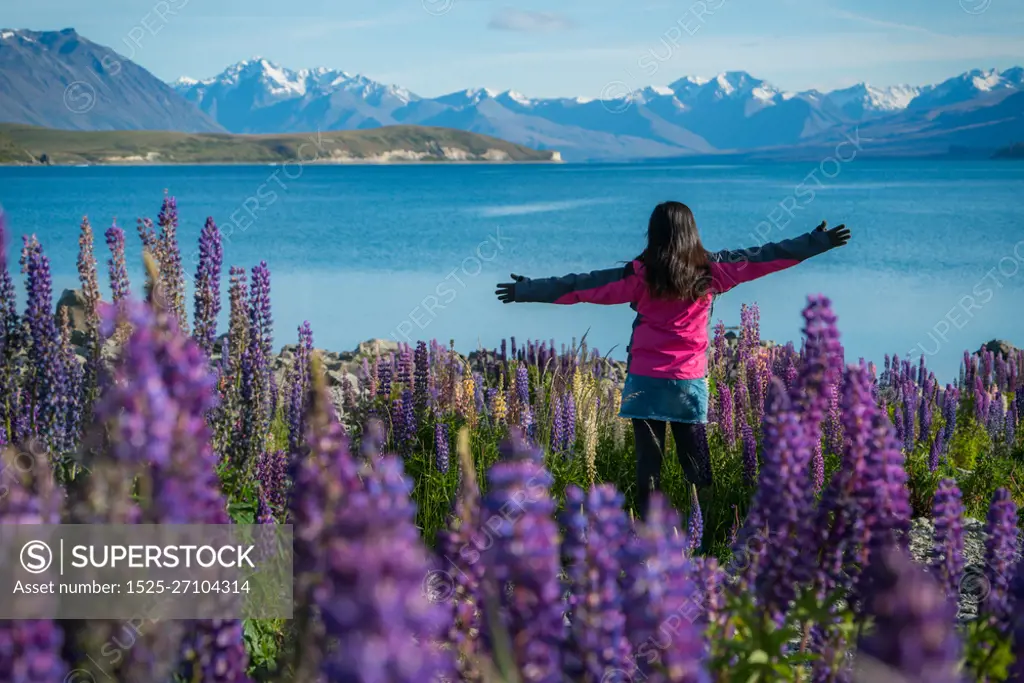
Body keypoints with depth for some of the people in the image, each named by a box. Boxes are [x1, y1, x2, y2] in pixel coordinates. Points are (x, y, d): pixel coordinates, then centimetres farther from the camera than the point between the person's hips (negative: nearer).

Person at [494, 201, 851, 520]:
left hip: (647, 381, -2)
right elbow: (763, 257, 5)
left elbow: (583, 285, -5)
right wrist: (816, 242, 12)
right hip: (691, 381, 2)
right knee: (696, 458, 10)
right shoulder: (710, 270, 0)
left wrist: (527, 290, 0)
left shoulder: (641, 275, -6)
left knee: (648, 458, 3)